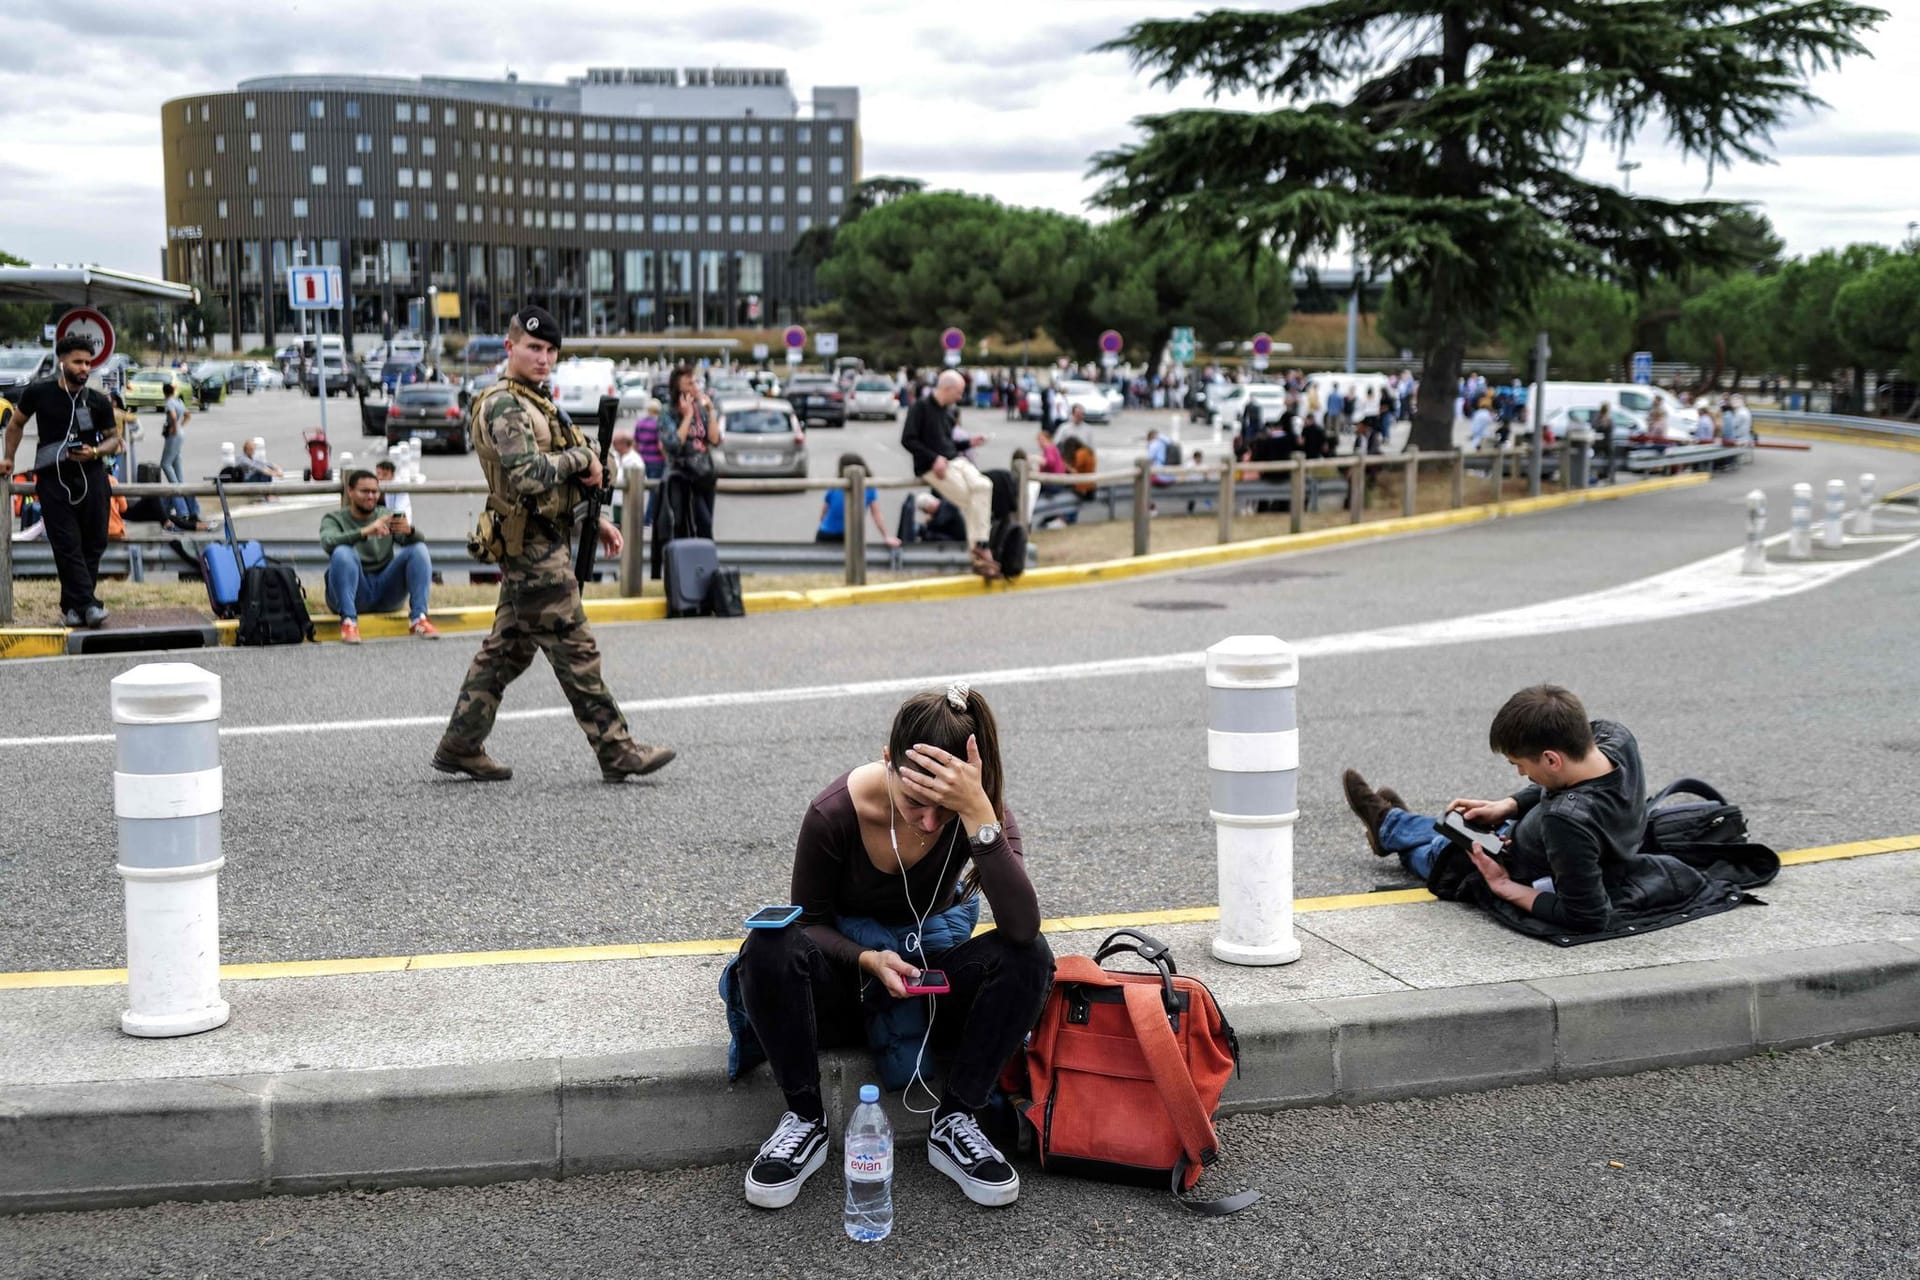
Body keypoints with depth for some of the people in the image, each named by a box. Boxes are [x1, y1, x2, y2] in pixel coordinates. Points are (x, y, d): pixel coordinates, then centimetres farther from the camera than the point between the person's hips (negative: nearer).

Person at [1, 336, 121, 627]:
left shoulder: (98, 401, 3)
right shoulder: (38, 392, 1)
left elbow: (114, 438, 11)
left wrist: (95, 452, -8)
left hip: (91, 476, 2)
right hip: (53, 479, -2)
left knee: (93, 544, -1)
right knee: (67, 546, -9)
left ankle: (73, 607, 9)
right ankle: (87, 605, -12)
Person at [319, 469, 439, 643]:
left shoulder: (386, 515, 11)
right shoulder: (334, 518, 3)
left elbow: (420, 540, -5)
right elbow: (328, 542, -21)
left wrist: (410, 531, -30)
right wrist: (365, 532, -38)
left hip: (385, 591, 3)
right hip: (354, 591, -3)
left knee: (418, 549, -16)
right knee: (343, 552, -30)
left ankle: (418, 618, -24)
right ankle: (348, 621, -33)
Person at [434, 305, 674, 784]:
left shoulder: (533, 404, 19)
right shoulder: (504, 406, -13)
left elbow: (555, 483, 25)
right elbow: (527, 477, -27)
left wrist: (594, 521, 15)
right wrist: (581, 456, -15)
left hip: (532, 550, 10)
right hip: (535, 549, -10)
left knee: (505, 651, 14)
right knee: (575, 652, -6)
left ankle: (459, 746, 20)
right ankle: (618, 753, -2)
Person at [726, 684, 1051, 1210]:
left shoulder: (982, 809, -21)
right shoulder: (835, 812, -23)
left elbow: (1022, 926, -35)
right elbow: (810, 921, -8)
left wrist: (978, 813, -44)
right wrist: (869, 960, -29)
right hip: (849, 968, -1)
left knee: (1029, 957, -29)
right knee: (770, 947, -34)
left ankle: (953, 1124, -16)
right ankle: (805, 1120, -16)